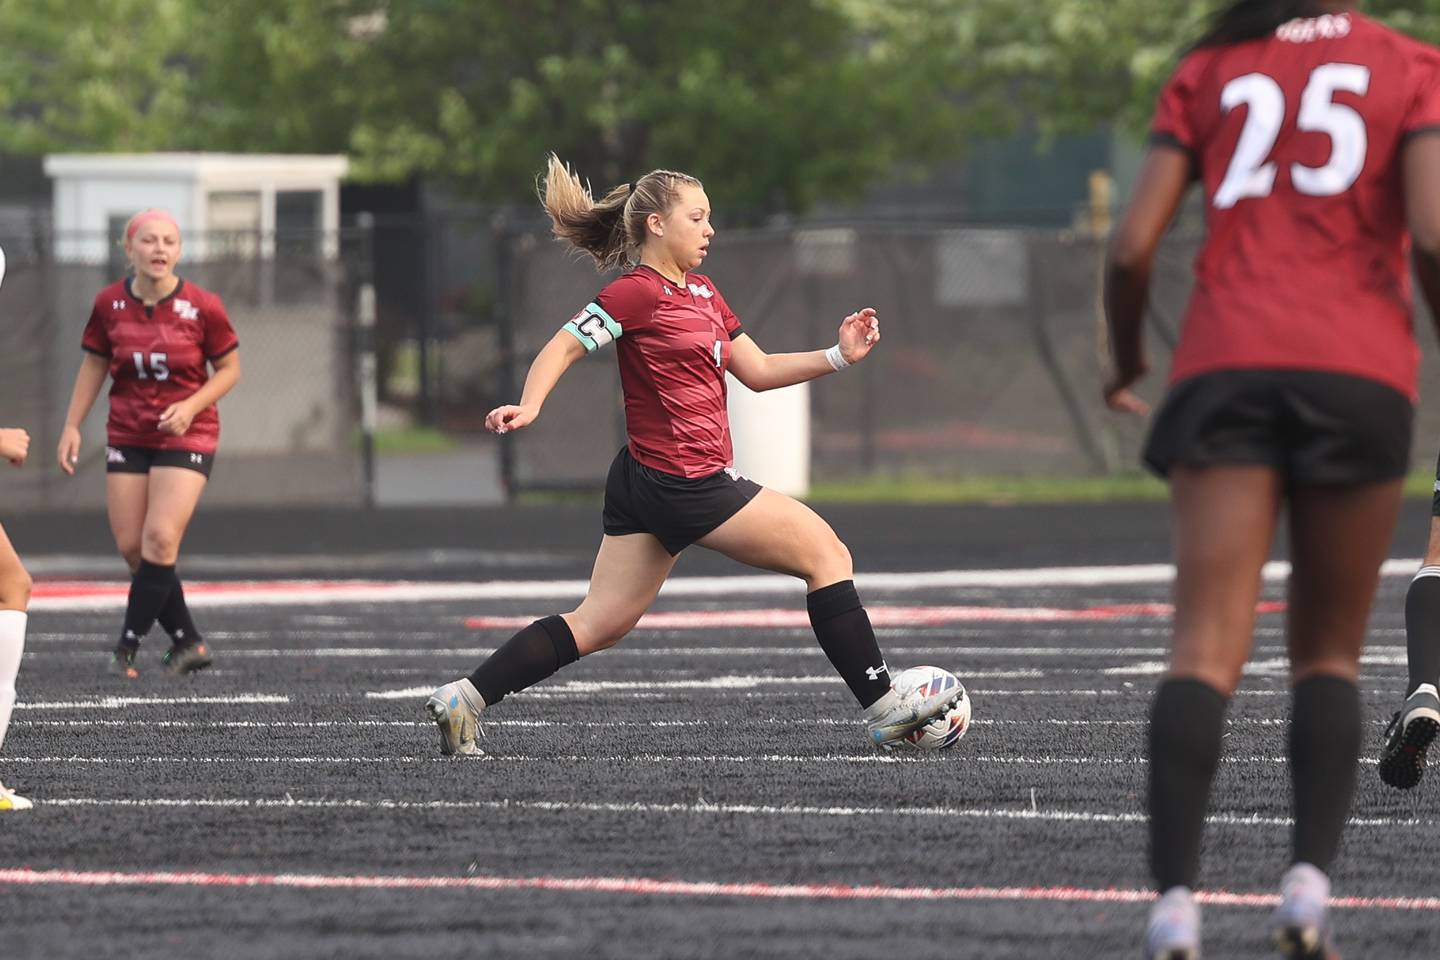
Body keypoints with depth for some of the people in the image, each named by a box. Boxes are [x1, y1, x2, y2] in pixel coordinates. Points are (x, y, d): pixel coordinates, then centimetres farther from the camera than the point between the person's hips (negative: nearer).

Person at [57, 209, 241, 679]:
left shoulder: (202, 306, -10)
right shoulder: (109, 304, -2)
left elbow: (229, 369, -1)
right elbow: (94, 364, 9)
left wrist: (191, 406, -16)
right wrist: (72, 426, 4)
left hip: (186, 434, -3)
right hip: (127, 436, 4)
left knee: (160, 539, -17)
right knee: (132, 547, -2)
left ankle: (128, 645, -8)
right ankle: (189, 643, 12)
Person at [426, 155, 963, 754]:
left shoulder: (703, 293, 18)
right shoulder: (639, 293, -10)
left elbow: (757, 370, 20)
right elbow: (563, 347, -14)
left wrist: (839, 356, 11)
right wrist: (529, 406, -31)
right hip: (686, 481, -10)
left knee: (600, 624, 7)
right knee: (826, 553, -1)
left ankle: (463, 700, 4)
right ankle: (882, 709, 3)